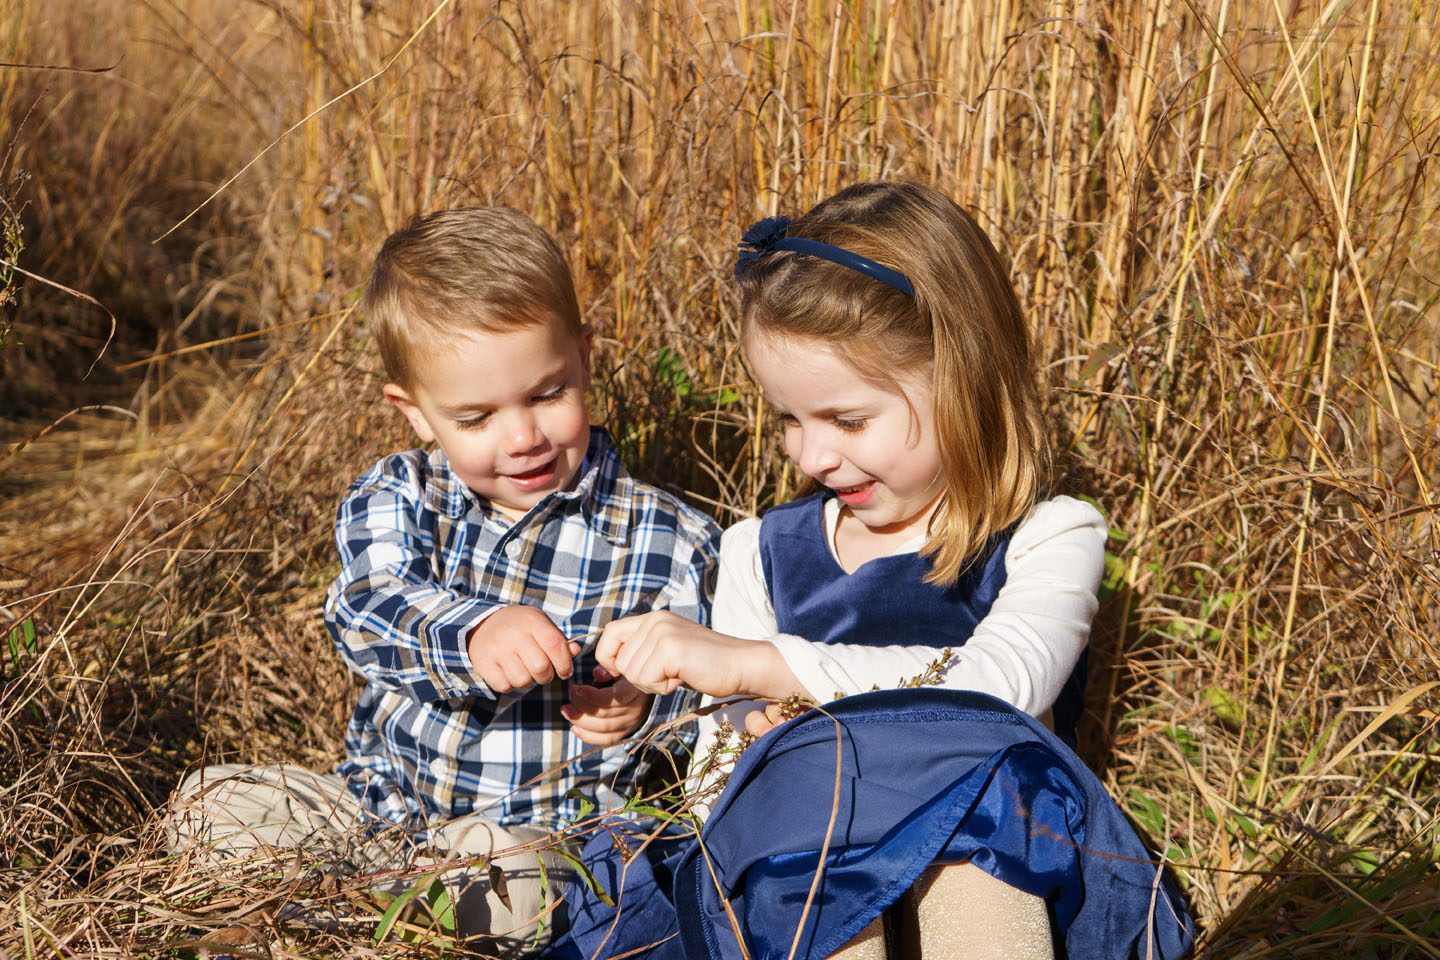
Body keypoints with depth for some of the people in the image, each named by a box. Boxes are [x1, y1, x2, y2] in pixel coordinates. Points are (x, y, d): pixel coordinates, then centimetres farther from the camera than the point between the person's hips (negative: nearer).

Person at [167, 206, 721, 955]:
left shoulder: (668, 542, -2)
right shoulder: (396, 500, 1)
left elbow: (707, 701, 0)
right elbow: (369, 612, -19)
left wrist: (644, 705, -25)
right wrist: (470, 635, -42)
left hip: (546, 834, -3)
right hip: (382, 803, 3)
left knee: (522, 886, -35)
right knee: (212, 802, -12)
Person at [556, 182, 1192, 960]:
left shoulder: (1048, 541, 3)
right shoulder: (762, 554, 14)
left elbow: (997, 689, -20)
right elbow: (716, 781, 12)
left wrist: (753, 663, -24)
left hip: (996, 891, -2)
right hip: (799, 897, 2)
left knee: (971, 778, -35)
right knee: (801, 774, -32)